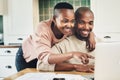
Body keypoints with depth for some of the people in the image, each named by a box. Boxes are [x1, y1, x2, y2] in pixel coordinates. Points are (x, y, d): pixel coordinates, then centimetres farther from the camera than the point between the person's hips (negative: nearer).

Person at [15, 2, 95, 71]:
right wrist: (72, 54, -60)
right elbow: (45, 57, -50)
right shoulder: (43, 29, -39)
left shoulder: (71, 28, -25)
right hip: (27, 58, -4)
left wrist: (91, 35, -30)